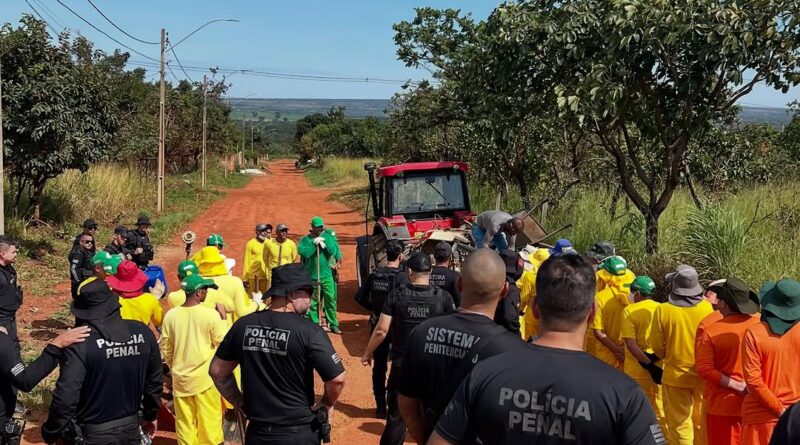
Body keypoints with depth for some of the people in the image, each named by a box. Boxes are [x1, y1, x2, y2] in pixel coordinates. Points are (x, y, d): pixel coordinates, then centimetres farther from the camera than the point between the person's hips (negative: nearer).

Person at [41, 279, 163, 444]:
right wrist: (150, 415, 20)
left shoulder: (80, 343, -21)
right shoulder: (143, 332, -6)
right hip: (131, 427, 5)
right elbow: (155, 380, 5)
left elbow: (66, 396, -24)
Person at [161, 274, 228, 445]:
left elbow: (165, 348, 5)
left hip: (180, 378, 3)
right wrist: (223, 318, 7)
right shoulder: (210, 314, -15)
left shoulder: (170, 315, -4)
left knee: (185, 423, 13)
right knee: (209, 421, 9)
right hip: (205, 378, -3)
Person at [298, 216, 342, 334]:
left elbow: (334, 251, -6)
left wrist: (324, 242, -12)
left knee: (330, 300, 4)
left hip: (327, 275, 1)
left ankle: (333, 324, 12)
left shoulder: (327, 237, 5)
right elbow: (303, 252, -15)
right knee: (312, 302, 4)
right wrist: (315, 243, -15)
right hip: (311, 276, -1)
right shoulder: (305, 239, 1)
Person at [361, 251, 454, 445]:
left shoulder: (397, 295, -8)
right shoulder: (443, 297, -7)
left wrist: (368, 353, 6)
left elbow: (381, 330, -8)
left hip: (402, 364, 0)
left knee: (396, 413, 11)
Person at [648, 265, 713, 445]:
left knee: (679, 425, 7)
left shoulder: (663, 310, -14)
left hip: (676, 375, -2)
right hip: (703, 374, 2)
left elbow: (657, 346, -6)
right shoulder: (707, 307, -10)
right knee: (702, 422, 19)